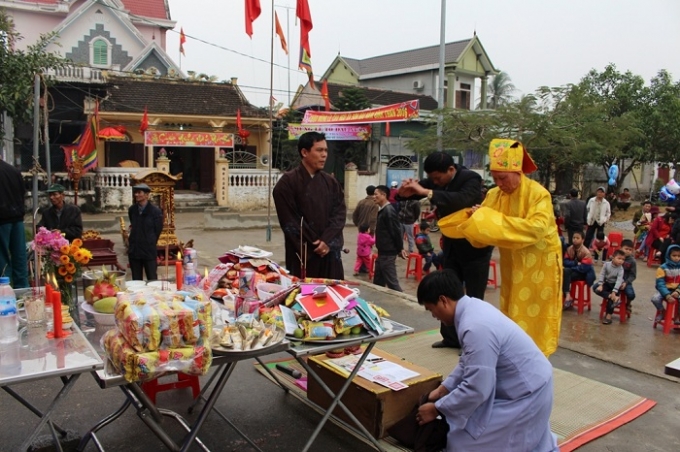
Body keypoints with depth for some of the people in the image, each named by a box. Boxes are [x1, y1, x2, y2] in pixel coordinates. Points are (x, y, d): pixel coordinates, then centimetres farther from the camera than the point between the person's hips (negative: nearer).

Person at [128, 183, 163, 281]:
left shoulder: (156, 211, -9)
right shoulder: (132, 210, 4)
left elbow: (157, 231, -2)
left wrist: (150, 245, 5)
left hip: (149, 252, -4)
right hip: (134, 251, 4)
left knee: (152, 280, 2)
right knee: (136, 281, 11)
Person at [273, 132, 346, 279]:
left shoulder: (331, 182, 10)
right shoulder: (287, 183, -5)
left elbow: (340, 213, 3)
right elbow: (290, 221, -8)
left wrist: (327, 241, -12)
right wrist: (314, 245, -8)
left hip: (330, 252, 4)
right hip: (303, 254, -4)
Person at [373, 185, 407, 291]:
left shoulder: (389, 211, -18)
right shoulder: (383, 210, 13)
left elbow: (396, 231, -20)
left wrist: (400, 248, -14)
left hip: (388, 253, -10)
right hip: (383, 251, 10)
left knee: (391, 281, -5)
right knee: (378, 281, 17)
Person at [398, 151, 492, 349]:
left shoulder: (470, 178, -22)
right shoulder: (437, 180, -3)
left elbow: (463, 200, -41)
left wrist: (427, 192, -46)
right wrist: (406, 191, -24)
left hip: (474, 246, -7)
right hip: (452, 245, 7)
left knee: (474, 298, 1)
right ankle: (451, 337, 26)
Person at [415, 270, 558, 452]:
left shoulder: (476, 328, -30)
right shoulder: (473, 307, -1)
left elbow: (476, 389, -26)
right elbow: (469, 361, 12)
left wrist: (436, 409, -14)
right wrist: (443, 389, 11)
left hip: (526, 394, -9)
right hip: (527, 383, 9)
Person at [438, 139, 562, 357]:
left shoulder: (538, 193, -17)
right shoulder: (494, 194, -1)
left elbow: (537, 228, -31)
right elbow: (483, 230, 0)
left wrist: (495, 221, -31)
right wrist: (476, 218, -23)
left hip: (538, 265, -5)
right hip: (512, 264, 5)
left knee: (533, 318, 2)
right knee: (512, 316, 13)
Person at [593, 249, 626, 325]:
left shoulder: (620, 269, -17)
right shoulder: (606, 264, -10)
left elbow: (619, 281, -25)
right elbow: (602, 274, -8)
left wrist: (614, 292, -34)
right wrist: (600, 285, -22)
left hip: (615, 285, -3)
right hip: (607, 283, 3)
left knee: (612, 297, -25)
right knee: (595, 288, -23)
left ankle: (608, 315, -16)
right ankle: (615, 298, -32)